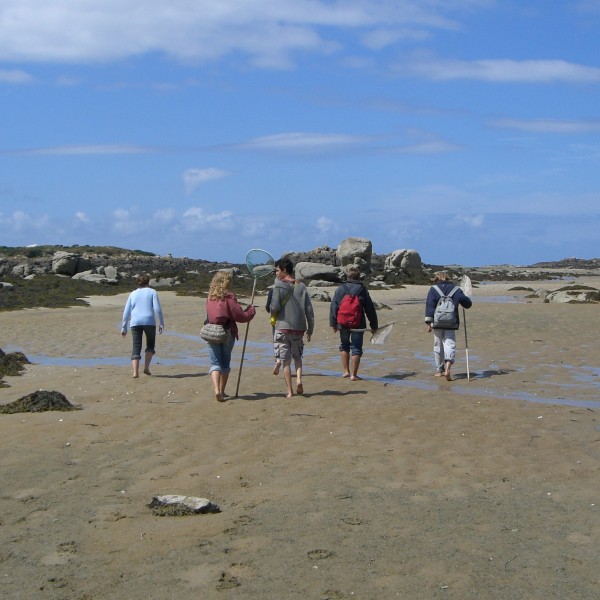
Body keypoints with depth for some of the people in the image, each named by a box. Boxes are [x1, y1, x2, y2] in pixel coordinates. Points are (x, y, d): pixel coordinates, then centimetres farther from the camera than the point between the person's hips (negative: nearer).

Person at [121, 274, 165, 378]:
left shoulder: (133, 294, 16)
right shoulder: (152, 292, 8)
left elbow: (126, 312, 12)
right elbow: (157, 309, -4)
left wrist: (124, 328, 16)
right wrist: (161, 324, -1)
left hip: (135, 323, 2)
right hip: (149, 322, -2)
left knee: (136, 347, 3)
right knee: (150, 345, 17)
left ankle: (135, 372, -11)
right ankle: (146, 367, 3)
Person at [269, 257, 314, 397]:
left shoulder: (279, 286, -7)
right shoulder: (301, 286, 7)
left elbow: (274, 307, -15)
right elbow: (309, 310, 5)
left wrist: (273, 312, 8)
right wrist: (310, 329, 11)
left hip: (283, 327, -4)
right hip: (299, 328, 4)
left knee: (285, 360, 3)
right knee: (297, 356, 20)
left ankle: (290, 391, 2)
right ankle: (299, 379, -3)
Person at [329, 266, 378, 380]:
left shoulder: (340, 289, 2)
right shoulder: (362, 290, -2)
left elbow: (333, 307, 3)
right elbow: (370, 309, -1)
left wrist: (333, 323, 10)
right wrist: (374, 325, 5)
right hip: (358, 325, -2)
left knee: (344, 346, 20)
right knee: (356, 349, 3)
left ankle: (346, 371, 17)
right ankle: (353, 374, 0)